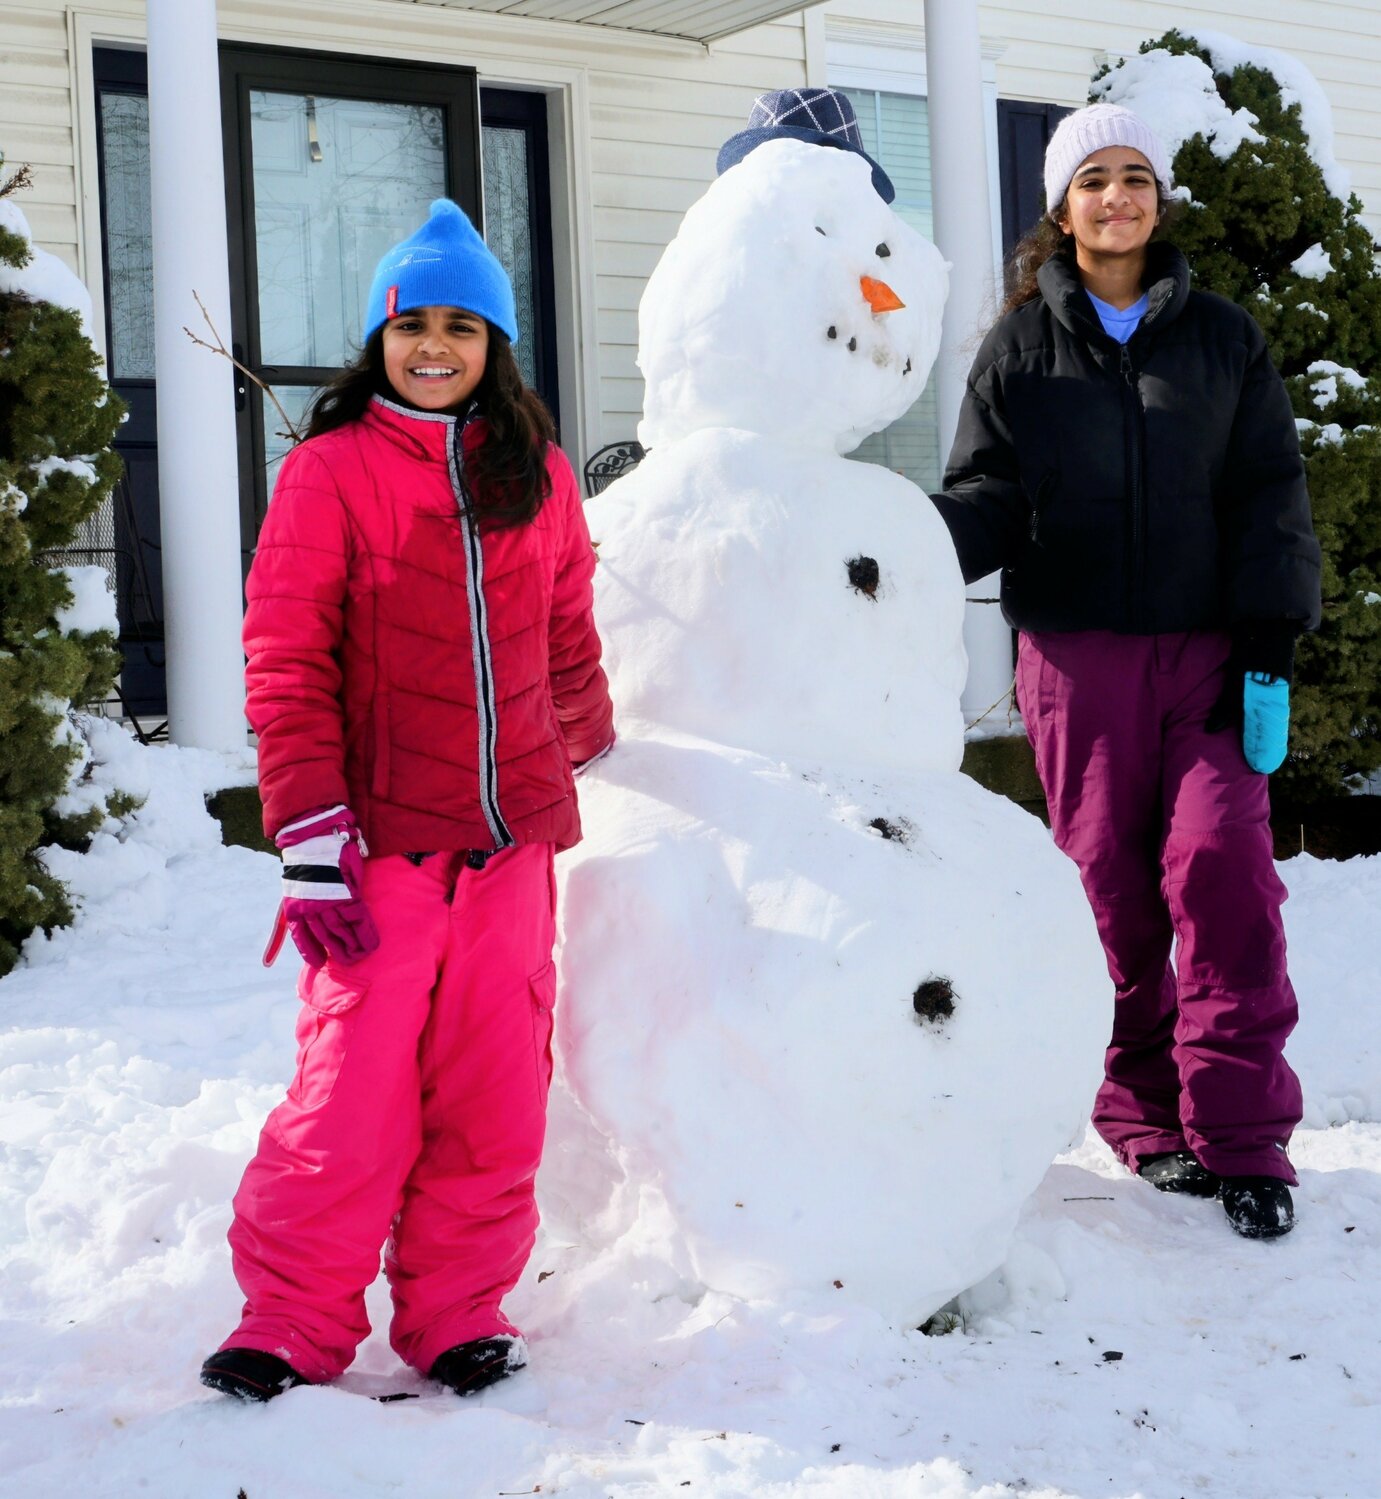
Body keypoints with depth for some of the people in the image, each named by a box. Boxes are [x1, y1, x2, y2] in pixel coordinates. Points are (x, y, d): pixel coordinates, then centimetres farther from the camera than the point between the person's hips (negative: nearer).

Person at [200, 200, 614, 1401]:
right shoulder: (331, 471, -2)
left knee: (493, 1086, 6)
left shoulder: (539, 475, 11)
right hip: (383, 831, -4)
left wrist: (589, 761, 28)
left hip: (511, 833, 4)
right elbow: (287, 662, -6)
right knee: (355, 1084, -4)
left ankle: (459, 1312, 19)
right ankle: (297, 1323, 11)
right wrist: (311, 839, -11)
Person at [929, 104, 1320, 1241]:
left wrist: (1270, 643, -1)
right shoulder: (1022, 348, 9)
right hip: (1077, 651, 0)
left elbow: (1270, 498, 8)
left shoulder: (1223, 338, 11)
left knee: (1223, 861, -11)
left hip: (1207, 649, 0)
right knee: (1109, 880, 0)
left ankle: (1241, 1135, -5)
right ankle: (1145, 1115, 14)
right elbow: (990, 498, 3)